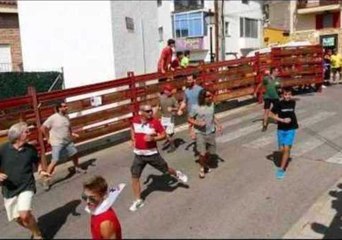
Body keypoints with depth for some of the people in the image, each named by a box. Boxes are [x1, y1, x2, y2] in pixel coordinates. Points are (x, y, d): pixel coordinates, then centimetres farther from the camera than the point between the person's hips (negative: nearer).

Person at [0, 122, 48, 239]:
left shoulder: (31, 149, -5)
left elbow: (37, 162, 13)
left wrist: (41, 171, -6)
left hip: (26, 187, -2)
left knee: (24, 215, -21)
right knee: (18, 219, 13)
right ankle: (34, 229, 43)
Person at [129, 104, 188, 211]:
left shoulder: (155, 122, -16)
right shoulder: (135, 120, -6)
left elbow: (164, 135, -8)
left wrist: (153, 138, -25)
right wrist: (133, 139, 7)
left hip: (152, 153, -2)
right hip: (138, 154, 2)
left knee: (166, 169, 15)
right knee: (134, 177, 0)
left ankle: (177, 174, 50)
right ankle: (138, 200, 15)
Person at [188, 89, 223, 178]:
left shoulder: (212, 104, -2)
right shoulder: (196, 108, -17)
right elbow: (190, 119, -7)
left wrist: (218, 125, 3)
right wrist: (198, 123, -23)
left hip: (211, 132, 5)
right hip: (200, 133, -5)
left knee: (210, 151, 15)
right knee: (202, 153, -7)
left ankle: (205, 164, 43)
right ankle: (202, 168, 20)